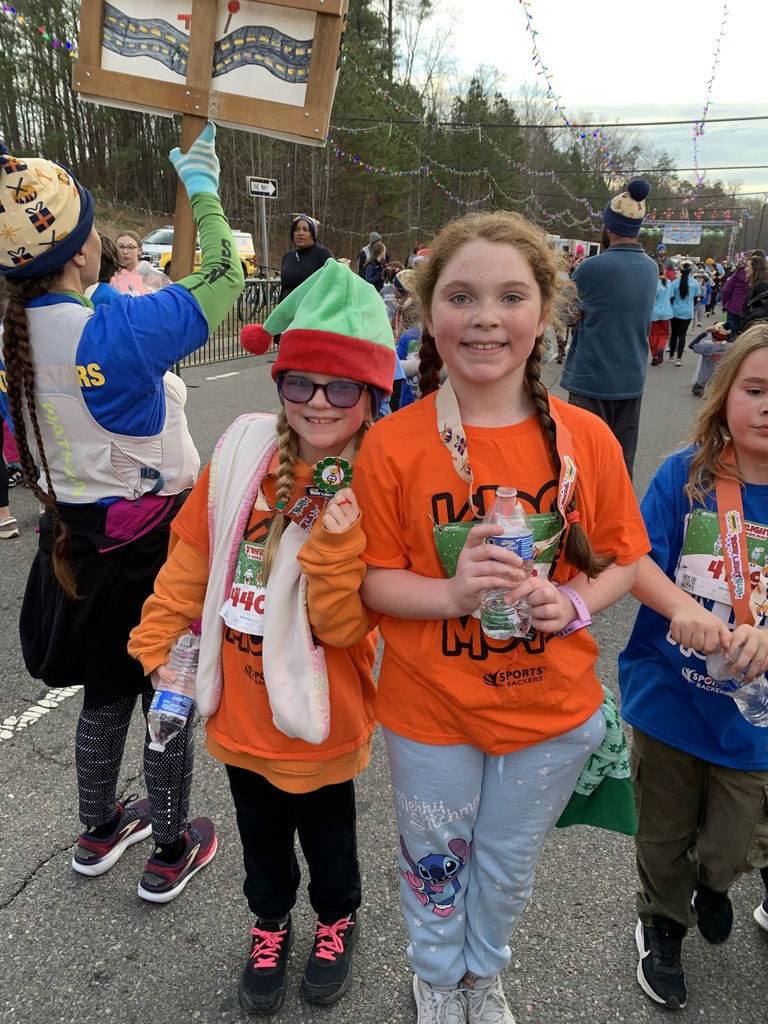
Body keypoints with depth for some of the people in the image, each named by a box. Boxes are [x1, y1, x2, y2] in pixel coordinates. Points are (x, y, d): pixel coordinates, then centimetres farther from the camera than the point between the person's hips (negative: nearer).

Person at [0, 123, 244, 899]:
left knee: (106, 690, 24)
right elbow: (222, 279, -13)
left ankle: (99, 831, 46)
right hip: (151, 541, -6)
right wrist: (202, 187, -1)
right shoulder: (115, 332, -24)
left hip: (76, 536, 7)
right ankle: (170, 852, 32)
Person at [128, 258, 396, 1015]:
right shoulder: (244, 452, -8)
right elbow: (191, 556, 2)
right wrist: (158, 643, 3)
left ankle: (337, 920, 53)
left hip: (316, 715, -3)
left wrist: (335, 540, -36)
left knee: (326, 831, 22)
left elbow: (343, 624, -21)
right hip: (238, 707, 4)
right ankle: (270, 920, 55)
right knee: (259, 829, 26)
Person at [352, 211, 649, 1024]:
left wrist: (575, 601, -19)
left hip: (551, 709, 2)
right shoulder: (392, 444, -16)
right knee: (435, 864, 23)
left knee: (509, 864, 27)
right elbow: (373, 581, -10)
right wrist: (450, 595, -28)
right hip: (429, 710, -1)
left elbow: (623, 559, 0)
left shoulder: (586, 438, -11)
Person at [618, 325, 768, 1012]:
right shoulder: (686, 475, -13)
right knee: (664, 833, 21)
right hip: (667, 698, 0)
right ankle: (662, 928, 51)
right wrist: (681, 607, -33)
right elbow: (633, 560, -16)